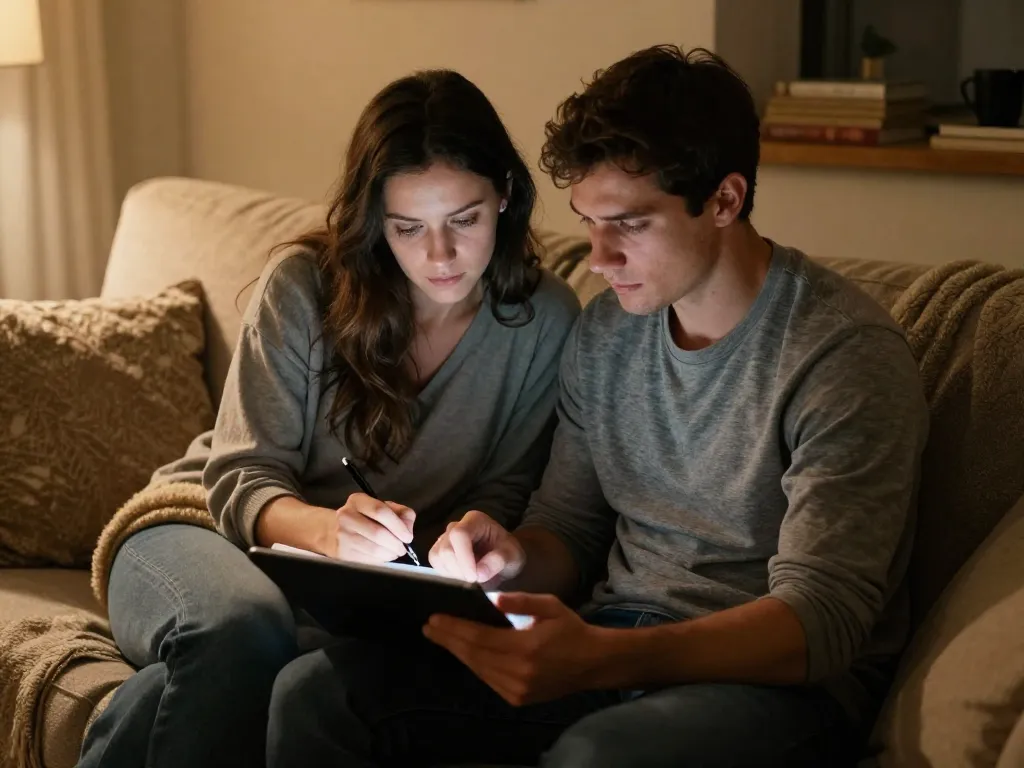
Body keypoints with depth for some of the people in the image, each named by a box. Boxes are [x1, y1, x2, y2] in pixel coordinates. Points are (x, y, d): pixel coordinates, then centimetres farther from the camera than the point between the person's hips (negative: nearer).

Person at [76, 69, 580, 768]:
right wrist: (323, 528, -33)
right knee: (247, 629, -38)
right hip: (208, 531, -1)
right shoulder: (304, 285, -9)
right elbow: (242, 479, -10)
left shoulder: (544, 320, -5)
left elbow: (508, 489, 4)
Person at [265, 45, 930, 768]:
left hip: (783, 674, -6)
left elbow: (821, 620, -22)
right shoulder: (604, 332, 8)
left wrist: (597, 659, -37)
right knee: (313, 694, -13)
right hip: (613, 641, 6)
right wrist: (512, 558, -9)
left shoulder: (845, 354, -15)